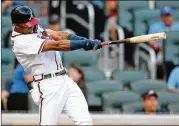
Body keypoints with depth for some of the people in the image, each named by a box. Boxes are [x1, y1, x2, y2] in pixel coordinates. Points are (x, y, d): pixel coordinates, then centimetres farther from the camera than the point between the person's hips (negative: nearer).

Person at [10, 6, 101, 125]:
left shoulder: (34, 28, 13)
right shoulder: (21, 42, -15)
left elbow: (58, 35, 0)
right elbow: (57, 46, -19)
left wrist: (85, 40, -15)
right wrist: (85, 43, -21)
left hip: (64, 80, 8)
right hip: (48, 87, -8)